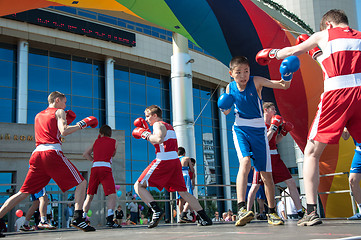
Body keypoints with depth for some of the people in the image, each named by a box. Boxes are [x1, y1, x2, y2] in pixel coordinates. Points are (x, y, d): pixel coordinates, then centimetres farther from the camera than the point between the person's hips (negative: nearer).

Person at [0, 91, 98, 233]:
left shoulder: (38, 116, 27)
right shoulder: (59, 112, 8)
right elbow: (64, 132, -9)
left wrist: (66, 121, 30)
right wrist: (82, 123, -1)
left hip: (37, 155, 6)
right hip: (52, 153, -6)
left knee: (23, 193, 12)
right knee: (81, 183, -1)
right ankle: (77, 218, -16)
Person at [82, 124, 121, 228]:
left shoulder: (97, 141, 19)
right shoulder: (114, 142, 11)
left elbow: (85, 154, 20)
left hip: (94, 168, 4)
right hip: (105, 168, -4)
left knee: (89, 196, 15)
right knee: (112, 195, -8)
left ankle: (82, 218, 18)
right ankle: (110, 219, -25)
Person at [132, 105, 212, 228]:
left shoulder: (158, 124, -1)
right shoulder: (168, 126, 26)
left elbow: (159, 139, -21)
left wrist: (144, 134, -7)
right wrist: (147, 131, 30)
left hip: (163, 161, -8)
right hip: (175, 161, 8)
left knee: (139, 186, -2)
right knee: (182, 191, 11)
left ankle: (157, 210, -19)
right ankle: (204, 218, 5)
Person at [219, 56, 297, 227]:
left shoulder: (256, 81, -12)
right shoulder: (230, 88, -3)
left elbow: (283, 86, -20)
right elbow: (227, 111, 12)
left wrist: (287, 78, -42)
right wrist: (224, 108, -11)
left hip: (258, 130, 0)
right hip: (240, 130, 0)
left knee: (266, 173, 4)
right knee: (245, 162, -27)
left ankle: (272, 212, 19)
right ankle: (241, 209, -35)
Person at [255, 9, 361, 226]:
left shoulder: (324, 35, 12)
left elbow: (291, 52, 23)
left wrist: (269, 53, 42)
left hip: (337, 93, -4)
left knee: (312, 153, 3)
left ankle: (312, 212, -5)